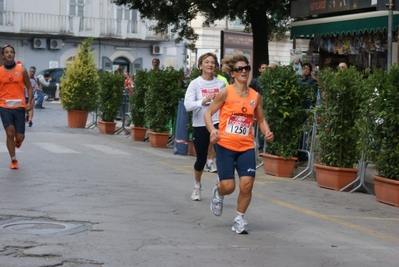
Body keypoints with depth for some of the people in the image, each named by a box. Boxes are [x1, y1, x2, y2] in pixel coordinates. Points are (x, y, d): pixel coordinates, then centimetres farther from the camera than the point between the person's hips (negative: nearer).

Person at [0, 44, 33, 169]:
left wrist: (29, 102, -5)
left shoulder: (22, 70, 2)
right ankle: (13, 160, 3)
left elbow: (29, 87, 8)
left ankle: (18, 140, 42)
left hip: (19, 107, 0)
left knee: (19, 137, 2)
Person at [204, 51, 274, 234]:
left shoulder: (255, 96, 4)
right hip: (225, 145, -3)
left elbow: (261, 119, 16)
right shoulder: (226, 93, -6)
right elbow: (208, 113, -1)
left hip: (246, 147, 3)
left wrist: (267, 133, -4)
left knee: (247, 184, -8)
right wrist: (213, 130, -19)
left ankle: (239, 219, 12)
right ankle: (218, 193, 34)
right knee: (228, 186, -5)